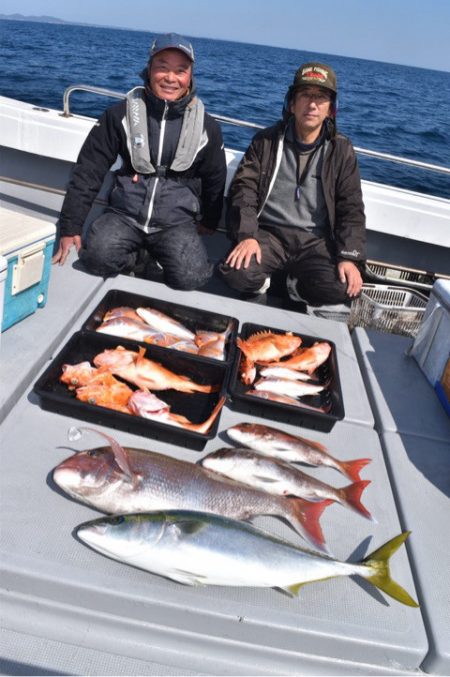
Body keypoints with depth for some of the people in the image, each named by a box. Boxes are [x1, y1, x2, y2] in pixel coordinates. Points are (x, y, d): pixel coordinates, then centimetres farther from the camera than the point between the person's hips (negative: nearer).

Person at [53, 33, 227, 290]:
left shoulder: (207, 126, 2)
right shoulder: (121, 114, -1)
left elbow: (215, 181, 16)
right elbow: (89, 170, 0)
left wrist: (208, 222, 23)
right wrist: (71, 227, -3)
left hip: (176, 222, 1)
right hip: (125, 214, 0)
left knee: (191, 277, -26)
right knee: (97, 256, -30)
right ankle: (146, 260, 2)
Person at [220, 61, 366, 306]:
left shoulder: (341, 151, 8)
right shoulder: (266, 141, 7)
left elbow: (351, 209, 4)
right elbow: (244, 187, -1)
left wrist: (350, 257, -12)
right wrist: (246, 236, -19)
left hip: (316, 241, 1)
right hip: (269, 233, -1)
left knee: (342, 288, -27)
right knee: (235, 272, -31)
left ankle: (297, 286, 5)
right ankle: (260, 285, 4)